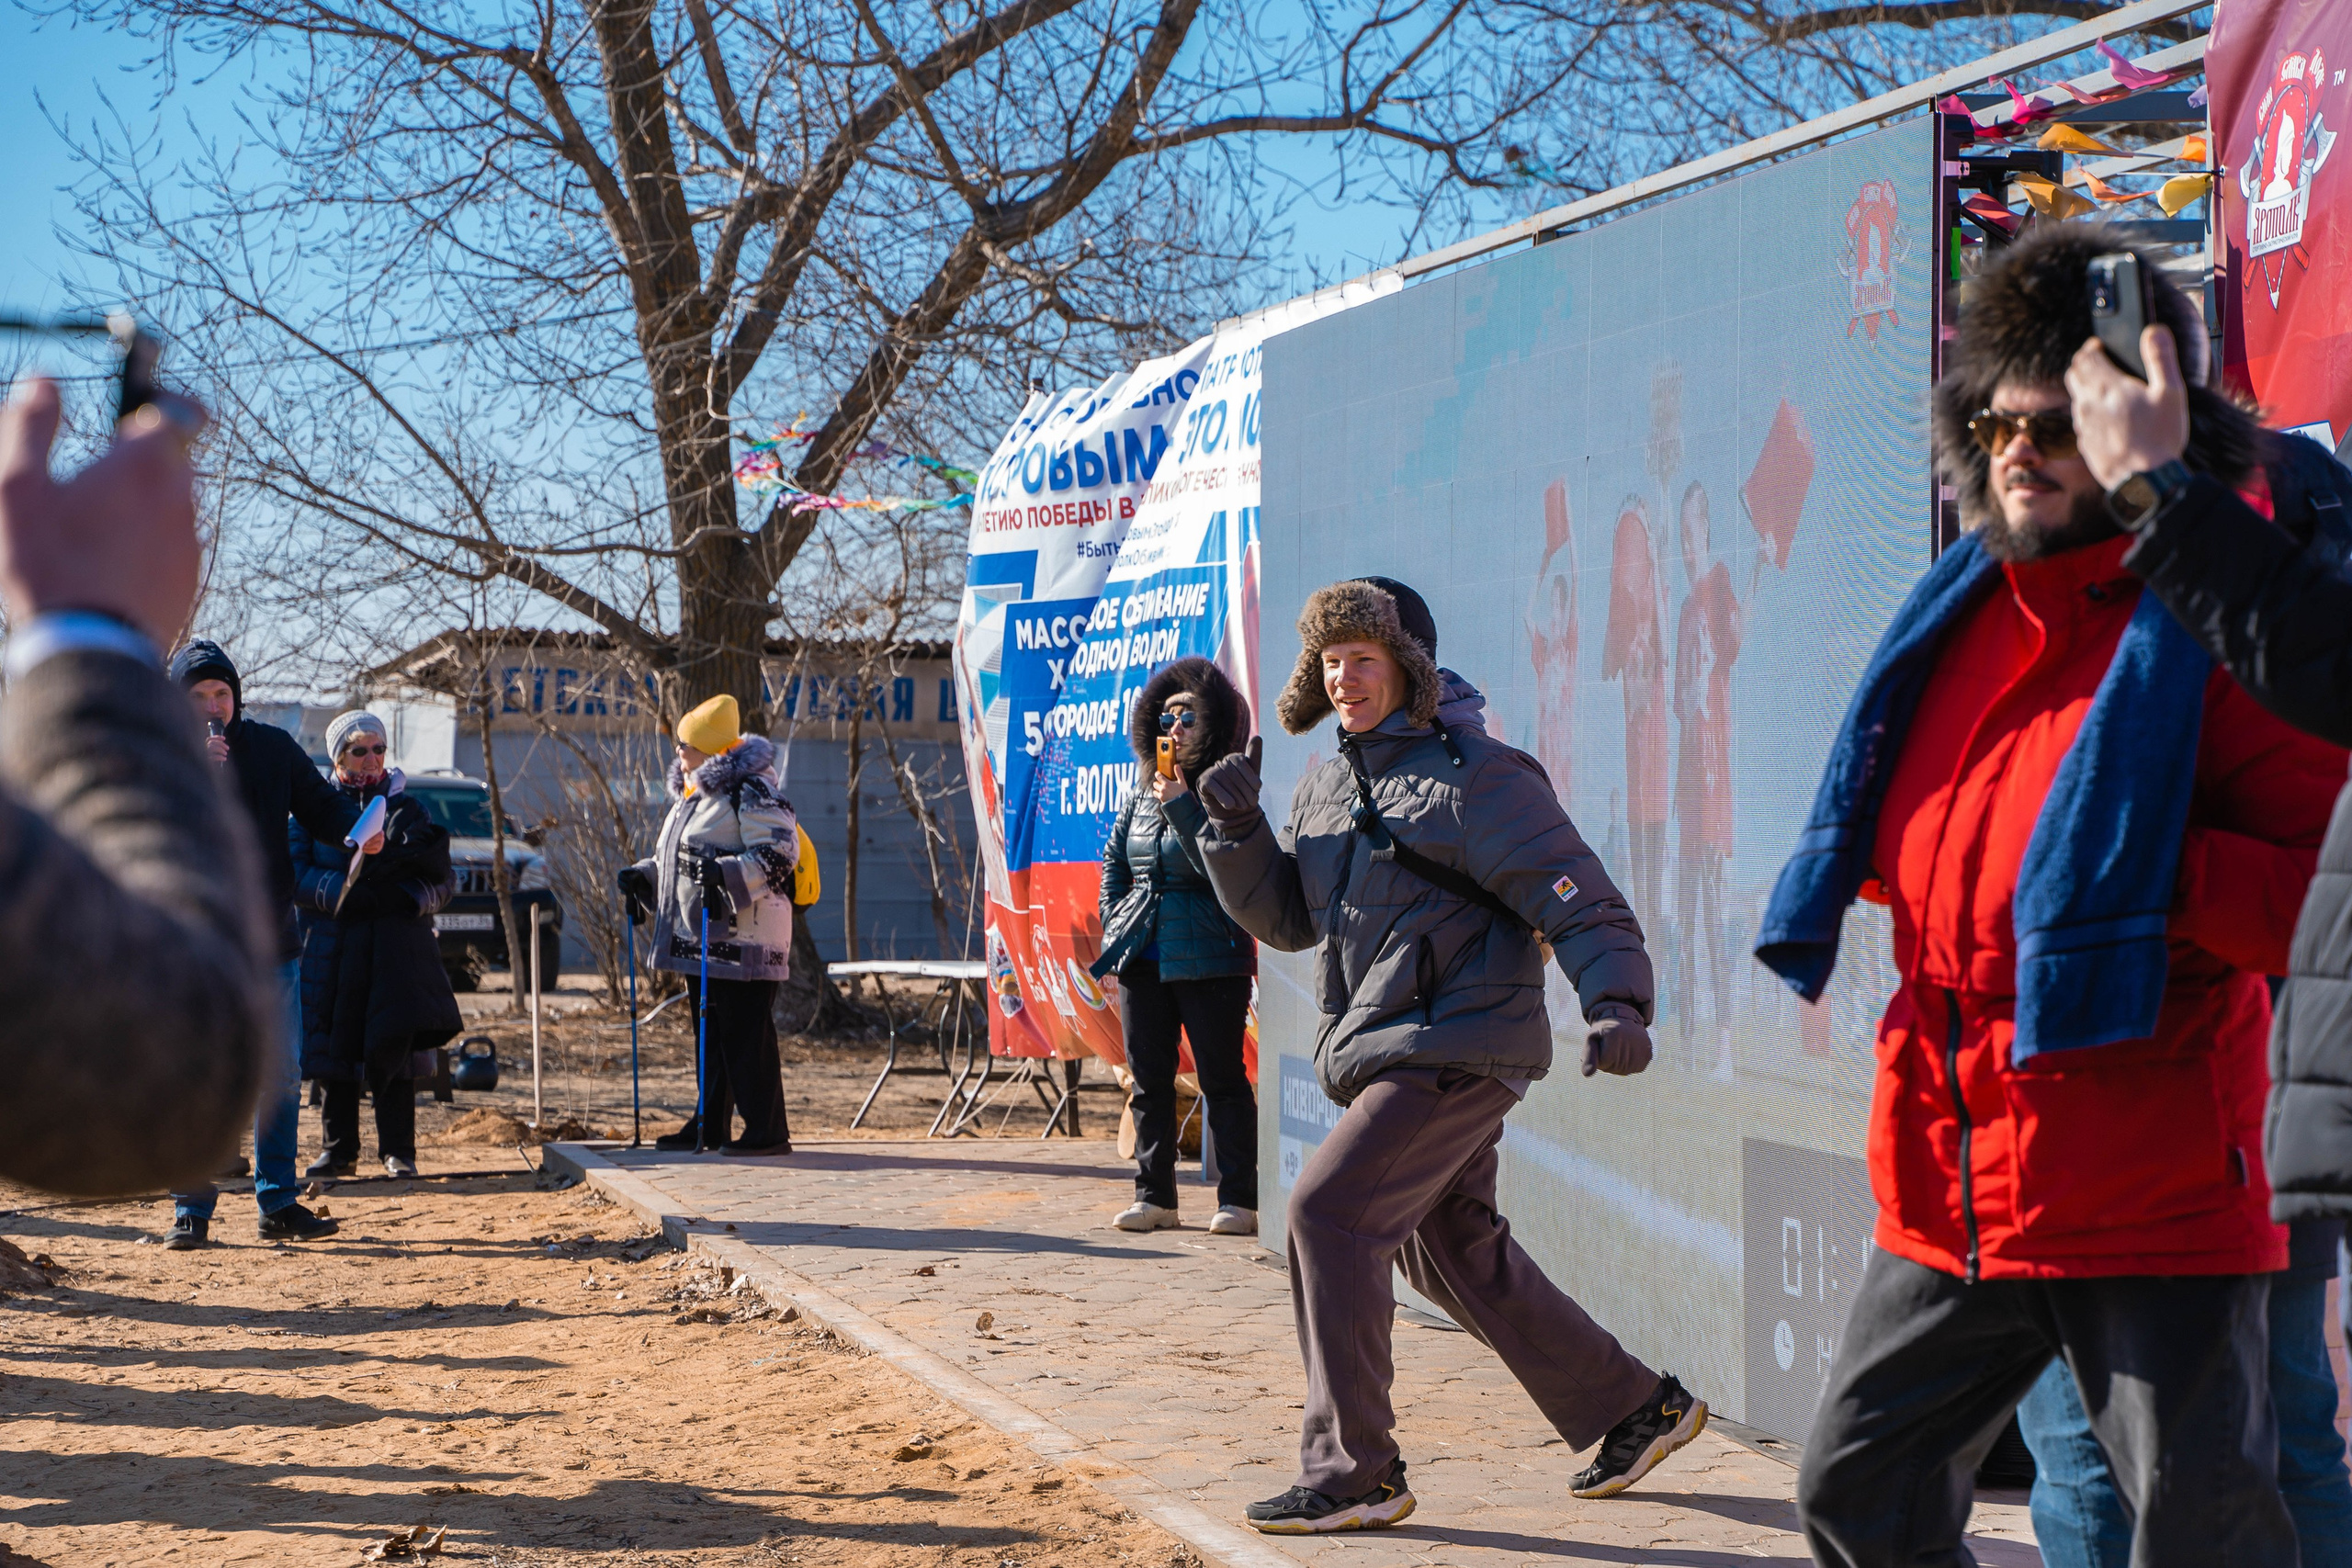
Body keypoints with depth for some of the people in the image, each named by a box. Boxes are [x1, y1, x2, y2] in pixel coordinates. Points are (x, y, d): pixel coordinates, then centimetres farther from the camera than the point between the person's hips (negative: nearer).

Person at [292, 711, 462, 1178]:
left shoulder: (407, 807, 12)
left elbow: (444, 880, 6)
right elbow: (296, 877, -1)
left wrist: (401, 898, -12)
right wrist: (346, 893, -17)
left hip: (397, 946, 0)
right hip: (333, 946, 0)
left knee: (393, 1044, -8)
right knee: (337, 1047, 1)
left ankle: (397, 1151, -4)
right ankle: (339, 1149, 11)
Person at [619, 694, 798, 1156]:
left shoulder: (753, 792, -11)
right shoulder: (691, 795, 20)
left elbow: (779, 853, -20)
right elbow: (678, 859, 31)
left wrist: (726, 872, -30)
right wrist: (644, 876, 14)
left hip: (742, 939, -10)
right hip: (699, 940, 10)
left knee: (747, 1035, -9)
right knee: (710, 1033, 14)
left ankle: (767, 1131, -5)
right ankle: (709, 1126, 21)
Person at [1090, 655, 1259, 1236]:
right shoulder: (1141, 793, 12)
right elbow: (1113, 865, 22)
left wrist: (1180, 805, -20)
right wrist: (1113, 935, 13)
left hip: (1209, 961, -6)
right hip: (1142, 961, 6)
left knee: (1221, 1079, -2)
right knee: (1149, 1079, 9)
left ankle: (1238, 1198, 4)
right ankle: (1154, 1195, 17)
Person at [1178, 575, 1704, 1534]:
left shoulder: (1475, 776, -12)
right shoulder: (1326, 786, 13)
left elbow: (1580, 900, -15)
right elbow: (1285, 918, 16)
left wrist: (1616, 1005, -30)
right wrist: (1236, 830, 0)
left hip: (1458, 1049, -9)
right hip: (1387, 1054, 9)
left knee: (1328, 1211, -17)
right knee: (1453, 1253, 16)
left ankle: (1353, 1473, -11)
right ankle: (1637, 1410, 30)